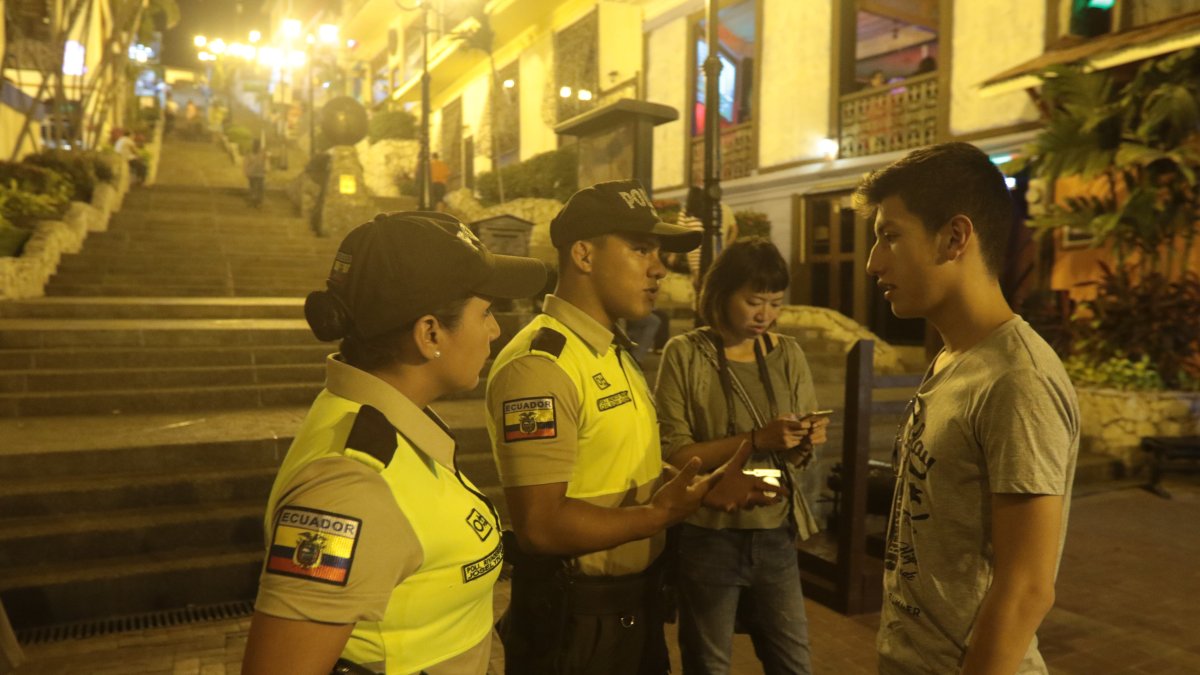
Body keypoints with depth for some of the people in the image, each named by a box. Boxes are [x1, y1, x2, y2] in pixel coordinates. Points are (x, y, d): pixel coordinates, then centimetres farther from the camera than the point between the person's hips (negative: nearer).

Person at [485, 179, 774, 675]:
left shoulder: (614, 353, 9)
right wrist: (658, 515, -19)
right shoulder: (540, 364, -24)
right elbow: (540, 525, -26)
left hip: (633, 601, 9)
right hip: (572, 616, -9)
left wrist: (700, 489, 2)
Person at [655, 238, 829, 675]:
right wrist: (756, 440, -23)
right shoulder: (685, 354, -9)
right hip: (708, 539, -3)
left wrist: (806, 443, -15)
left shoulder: (788, 354, 3)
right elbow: (672, 454, -14)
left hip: (775, 536, 4)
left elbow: (797, 458, 8)